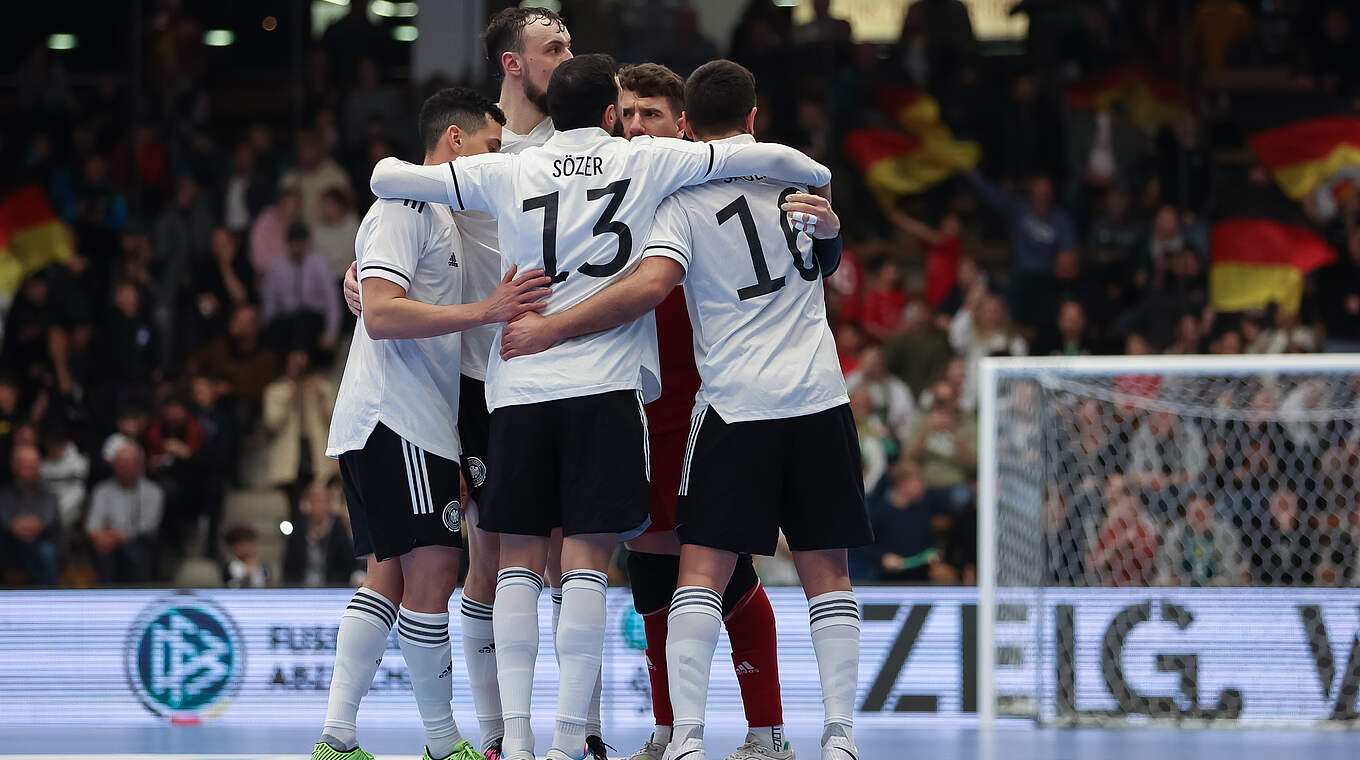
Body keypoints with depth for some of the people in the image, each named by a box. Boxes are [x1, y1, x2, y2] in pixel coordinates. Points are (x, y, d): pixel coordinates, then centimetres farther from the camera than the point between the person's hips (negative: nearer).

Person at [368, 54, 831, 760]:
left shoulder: (507, 172, 9)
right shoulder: (645, 160, 6)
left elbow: (387, 180, 10)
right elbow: (767, 158, 6)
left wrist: (390, 164, 34)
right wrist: (818, 177, 26)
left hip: (518, 387, 2)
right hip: (606, 385, -2)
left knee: (518, 561, 5)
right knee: (585, 562, -4)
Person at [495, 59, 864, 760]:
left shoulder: (684, 196, -5)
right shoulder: (795, 168, 10)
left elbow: (651, 284, -19)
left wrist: (549, 330, -15)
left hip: (736, 405, -3)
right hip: (820, 398, 3)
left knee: (701, 570, -2)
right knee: (826, 570, 8)